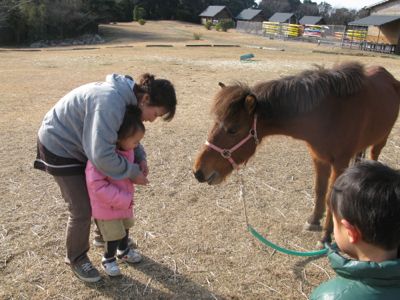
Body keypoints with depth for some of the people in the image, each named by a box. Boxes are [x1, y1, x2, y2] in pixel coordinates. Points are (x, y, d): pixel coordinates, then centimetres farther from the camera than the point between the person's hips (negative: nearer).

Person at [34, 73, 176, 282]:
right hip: (60, 147, -9)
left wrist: (140, 158, -8)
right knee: (82, 210, -1)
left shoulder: (128, 98, -8)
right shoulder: (111, 102, -37)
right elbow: (102, 156, -39)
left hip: (80, 144, 9)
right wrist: (133, 172, -25)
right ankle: (76, 258, 23)